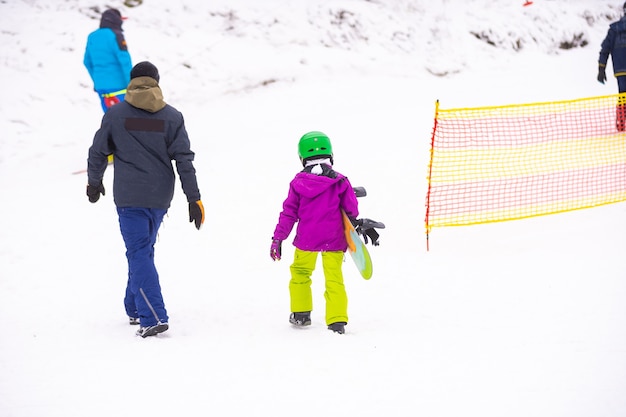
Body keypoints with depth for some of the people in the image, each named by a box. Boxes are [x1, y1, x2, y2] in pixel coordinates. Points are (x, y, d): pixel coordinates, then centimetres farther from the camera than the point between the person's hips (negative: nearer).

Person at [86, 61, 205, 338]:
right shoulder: (172, 117, 2)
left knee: (139, 254, -5)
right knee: (144, 250, 19)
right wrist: (194, 198, 0)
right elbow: (184, 160, -2)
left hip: (129, 198, -3)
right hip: (160, 198, 3)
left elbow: (98, 152, 5)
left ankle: (153, 318, -16)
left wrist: (94, 183, 22)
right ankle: (136, 309, 28)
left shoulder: (115, 114, -2)